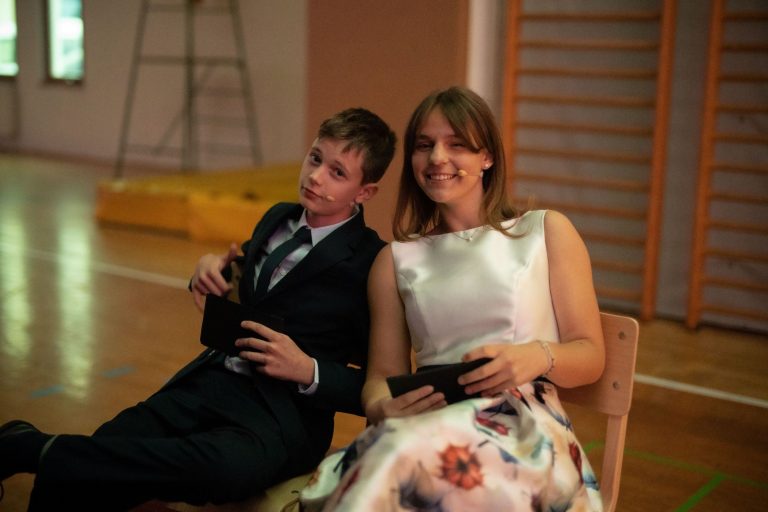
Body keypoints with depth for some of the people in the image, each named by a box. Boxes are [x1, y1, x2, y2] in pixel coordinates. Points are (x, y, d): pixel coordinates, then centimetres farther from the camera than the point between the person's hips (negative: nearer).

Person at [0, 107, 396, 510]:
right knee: (97, 458, -22)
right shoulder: (276, 219, 12)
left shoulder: (370, 264, -7)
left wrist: (307, 371, -18)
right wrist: (212, 266, 9)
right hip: (211, 381, 6)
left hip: (286, 410, -6)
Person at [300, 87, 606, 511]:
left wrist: (538, 356, -13)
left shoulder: (547, 232, 12)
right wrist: (382, 407, -9)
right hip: (430, 424, 2)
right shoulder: (395, 260, 19)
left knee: (406, 453, -37)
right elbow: (382, 374, 16)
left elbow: (590, 356, 10)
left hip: (522, 424, -2)